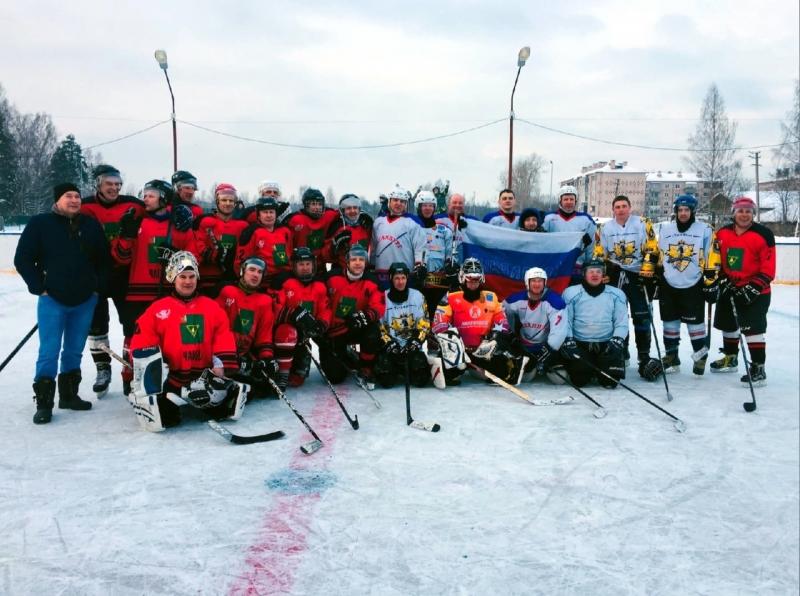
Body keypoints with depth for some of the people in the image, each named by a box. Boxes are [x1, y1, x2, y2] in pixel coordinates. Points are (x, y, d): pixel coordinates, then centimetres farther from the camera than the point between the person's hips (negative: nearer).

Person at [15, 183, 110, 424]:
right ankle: (43, 403, 5)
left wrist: (98, 287, 3)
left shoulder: (91, 225, 6)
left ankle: (69, 395, 26)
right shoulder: (40, 223, -3)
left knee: (74, 351, 13)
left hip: (85, 300, 3)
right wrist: (39, 287, -7)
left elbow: (104, 259, 11)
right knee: (49, 352, -3)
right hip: (52, 299, -3)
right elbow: (22, 260, -1)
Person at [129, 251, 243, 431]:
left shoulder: (212, 307, 11)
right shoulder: (158, 309, 2)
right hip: (171, 374, -2)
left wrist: (222, 366, -4)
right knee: (160, 418, -21)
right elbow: (143, 343, -1)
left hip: (204, 374, 2)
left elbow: (223, 339, 8)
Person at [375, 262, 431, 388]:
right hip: (391, 344, -1)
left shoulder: (417, 296, 3)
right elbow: (379, 326, -1)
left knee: (421, 379, -21)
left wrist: (416, 340, -12)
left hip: (412, 345, 1)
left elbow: (424, 323, 2)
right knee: (386, 381, -22)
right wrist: (389, 343, -14)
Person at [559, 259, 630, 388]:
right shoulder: (571, 293, 1)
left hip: (607, 345, 1)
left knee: (610, 381, -14)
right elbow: (565, 319, 0)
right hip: (579, 345, -1)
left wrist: (617, 340, -10)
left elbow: (622, 321, 5)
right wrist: (568, 341, -11)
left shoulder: (616, 294, 6)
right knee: (579, 380, -16)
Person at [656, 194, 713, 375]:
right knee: (670, 320, 8)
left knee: (695, 320, -1)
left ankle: (700, 354, 15)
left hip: (693, 285, -3)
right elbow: (657, 255, 13)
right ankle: (671, 356, 19)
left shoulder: (704, 230, -2)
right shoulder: (665, 229, 7)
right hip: (668, 284, 3)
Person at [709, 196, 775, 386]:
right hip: (729, 288, 6)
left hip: (755, 291, -6)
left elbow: (768, 268, -14)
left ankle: (758, 368, -8)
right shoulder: (722, 233, 2)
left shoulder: (763, 234, -12)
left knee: (753, 327, -13)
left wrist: (755, 287, -21)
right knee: (728, 324, 18)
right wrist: (722, 279, -1)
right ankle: (730, 358, 37)